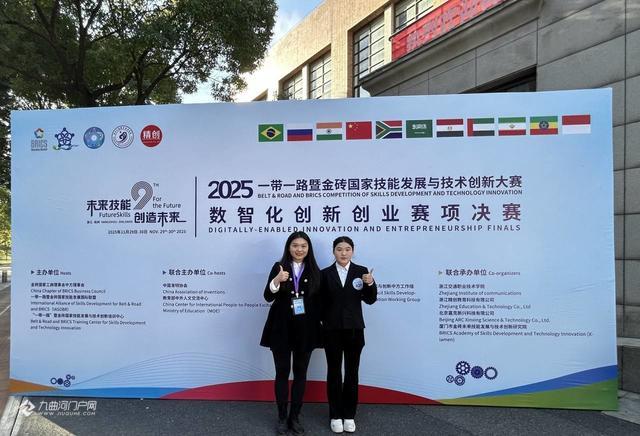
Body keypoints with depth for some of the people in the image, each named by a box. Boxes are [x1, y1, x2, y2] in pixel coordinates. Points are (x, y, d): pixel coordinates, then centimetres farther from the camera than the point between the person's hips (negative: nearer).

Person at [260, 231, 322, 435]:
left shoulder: (314, 271, 3)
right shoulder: (279, 267, -2)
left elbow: (318, 301, 7)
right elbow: (268, 297, -9)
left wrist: (319, 325, 4)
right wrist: (277, 280, -27)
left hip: (306, 329, 2)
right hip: (281, 328, -1)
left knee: (300, 373, 9)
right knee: (282, 372, 6)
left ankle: (295, 417, 23)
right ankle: (282, 417, 20)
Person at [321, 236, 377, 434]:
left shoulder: (361, 271, 0)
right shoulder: (325, 274, 1)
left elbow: (370, 300, -3)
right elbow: (320, 302, 4)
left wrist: (370, 284, -20)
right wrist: (322, 320, -5)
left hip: (354, 329, 0)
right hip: (332, 329, 0)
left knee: (352, 372, 10)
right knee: (334, 372, 8)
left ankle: (349, 415, 23)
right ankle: (336, 416, 20)